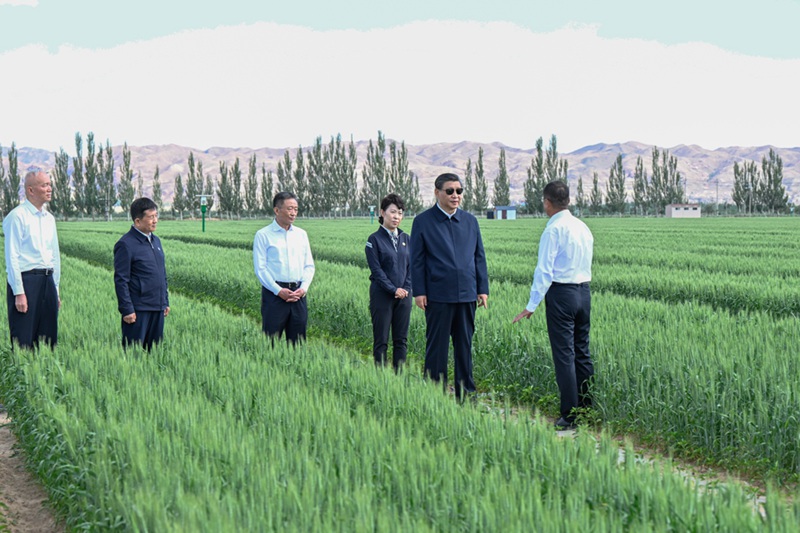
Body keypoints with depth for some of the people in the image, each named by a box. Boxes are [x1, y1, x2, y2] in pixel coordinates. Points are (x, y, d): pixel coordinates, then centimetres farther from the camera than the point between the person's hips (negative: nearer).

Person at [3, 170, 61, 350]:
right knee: (24, 341, -5)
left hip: (48, 281, 7)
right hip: (25, 280, -7)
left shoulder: (49, 218, 14)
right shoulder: (17, 216, -9)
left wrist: (56, 290, 18)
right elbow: (12, 257, -12)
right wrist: (19, 293, -15)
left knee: (48, 339, 8)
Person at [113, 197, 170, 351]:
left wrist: (165, 302, 17)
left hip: (157, 308, 7)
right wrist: (127, 309, -15)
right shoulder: (126, 244, -11)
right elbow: (121, 280, -12)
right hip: (138, 310, -7)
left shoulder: (156, 241, 14)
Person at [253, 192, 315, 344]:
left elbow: (309, 265, 14)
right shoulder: (263, 235, -1)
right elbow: (260, 268, -6)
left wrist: (304, 288, -3)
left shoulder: (301, 234, 13)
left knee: (297, 340, 7)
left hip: (298, 294, 5)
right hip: (274, 293, -5)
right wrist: (279, 291, -14)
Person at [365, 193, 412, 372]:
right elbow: (376, 269, -9)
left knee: (401, 339, 6)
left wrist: (406, 289, -5)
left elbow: (411, 266, 9)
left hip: (403, 296, 4)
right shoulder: (374, 239, -4)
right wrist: (394, 290, -15)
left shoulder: (405, 238, 10)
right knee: (381, 340, 0)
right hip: (382, 295, -4)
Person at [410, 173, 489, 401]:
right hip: (438, 295, -4)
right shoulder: (423, 221, 0)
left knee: (465, 344, 9)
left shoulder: (470, 221, 11)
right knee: (437, 346, 2)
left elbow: (479, 257, 14)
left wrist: (483, 288, 8)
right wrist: (419, 292, -7)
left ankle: (465, 391, 18)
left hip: (467, 295, 4)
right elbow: (417, 260, -1)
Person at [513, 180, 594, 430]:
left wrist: (532, 305, -13)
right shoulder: (583, 227, 11)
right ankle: (587, 408, 18)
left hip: (560, 293, -8)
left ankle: (570, 416, -3)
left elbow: (544, 270, -15)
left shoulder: (554, 230, -12)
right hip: (584, 291, 8)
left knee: (564, 354, -4)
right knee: (582, 353, 14)